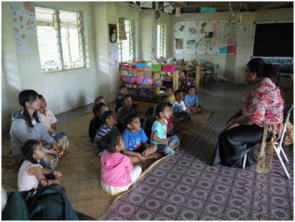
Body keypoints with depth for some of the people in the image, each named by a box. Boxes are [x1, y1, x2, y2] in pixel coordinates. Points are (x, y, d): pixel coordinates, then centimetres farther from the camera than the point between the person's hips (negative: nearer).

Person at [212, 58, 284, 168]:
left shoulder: (262, 90, -29)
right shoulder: (263, 83, 4)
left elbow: (254, 118, -33)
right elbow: (250, 106, 13)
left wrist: (237, 122, -18)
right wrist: (236, 116, 7)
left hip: (265, 128, -11)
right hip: (261, 121, 11)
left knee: (229, 135, -14)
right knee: (232, 122, 20)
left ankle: (240, 159, 14)